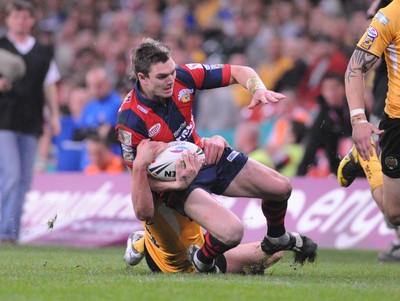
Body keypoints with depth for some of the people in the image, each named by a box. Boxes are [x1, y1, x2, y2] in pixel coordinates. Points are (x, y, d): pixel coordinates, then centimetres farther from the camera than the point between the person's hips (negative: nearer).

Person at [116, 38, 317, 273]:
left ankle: (277, 238, 40)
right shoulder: (130, 120, -28)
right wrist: (175, 183, -37)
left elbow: (239, 72, -6)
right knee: (231, 232, -29)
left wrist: (259, 90, -28)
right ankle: (202, 260, 7)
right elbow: (138, 173, -18)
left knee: (281, 187, 7)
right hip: (179, 179, -6)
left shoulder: (183, 76, -16)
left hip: (208, 156, 6)